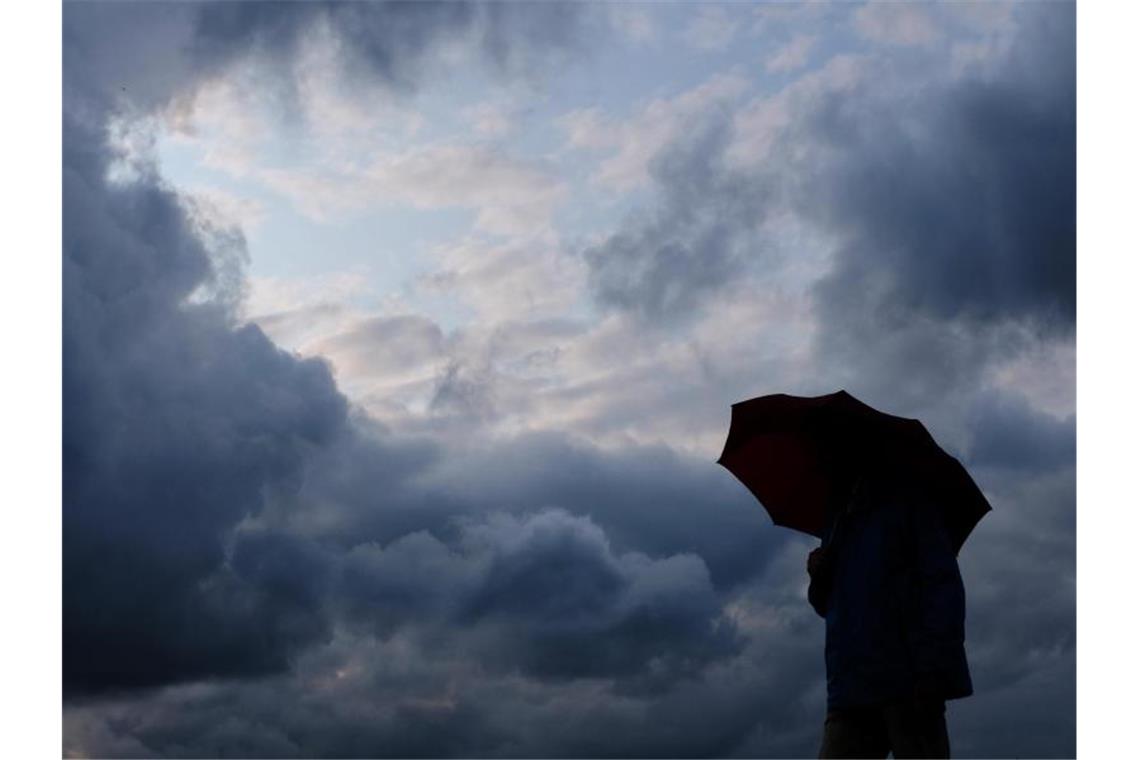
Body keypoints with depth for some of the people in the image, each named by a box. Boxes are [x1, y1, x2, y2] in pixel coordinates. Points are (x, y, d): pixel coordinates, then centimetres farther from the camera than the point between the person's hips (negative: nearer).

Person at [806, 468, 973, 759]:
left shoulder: (907, 502, 7)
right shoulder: (839, 518, 24)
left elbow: (943, 584, -4)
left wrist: (933, 670, -16)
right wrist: (818, 579, 4)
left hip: (907, 681, -5)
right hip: (849, 689, 5)